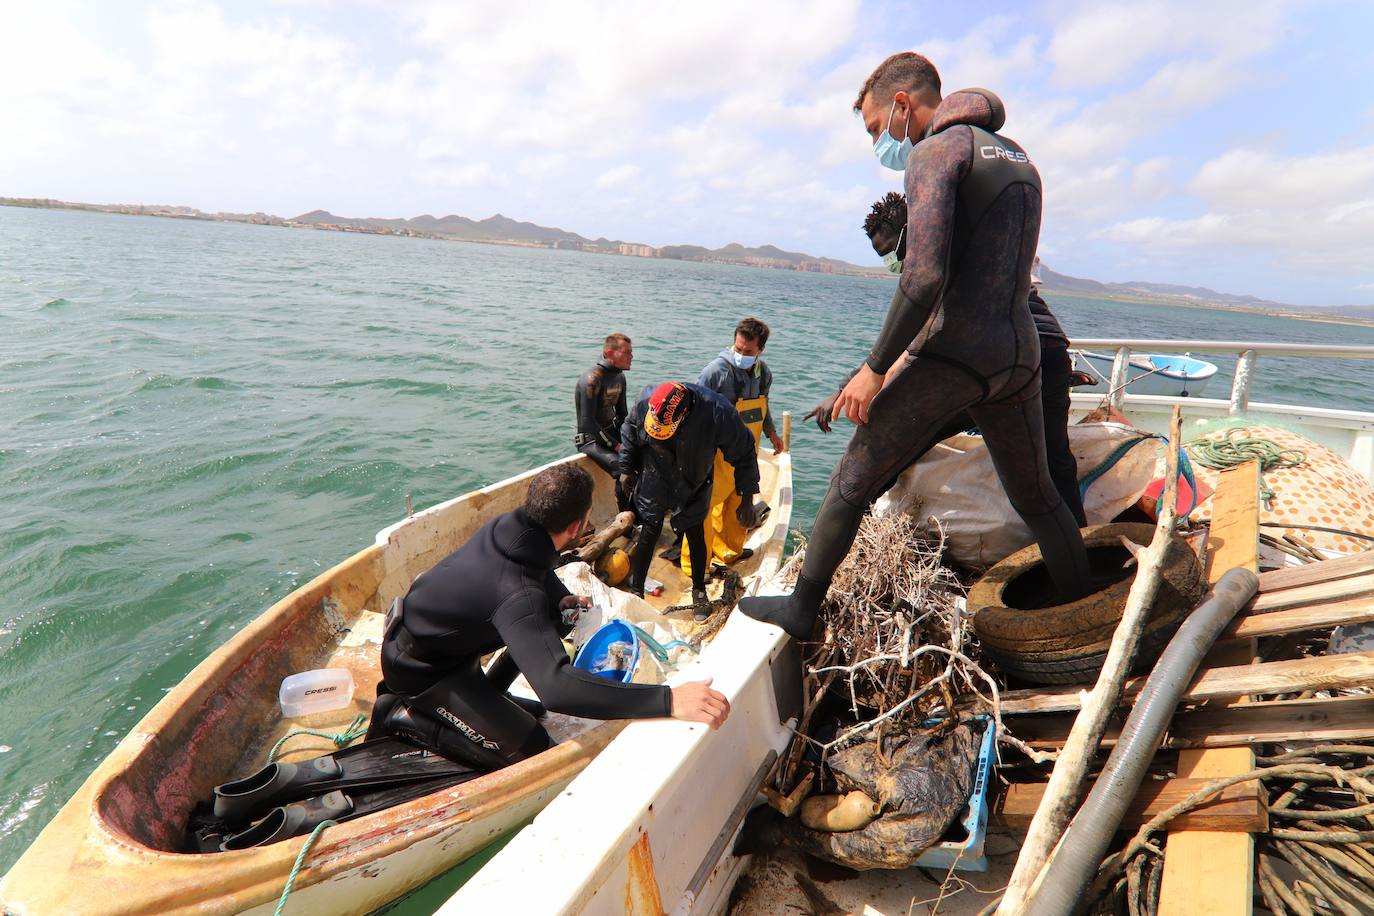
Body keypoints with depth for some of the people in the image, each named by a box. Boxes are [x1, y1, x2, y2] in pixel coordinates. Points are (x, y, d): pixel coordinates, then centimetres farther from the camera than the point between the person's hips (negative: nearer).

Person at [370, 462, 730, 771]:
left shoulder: (506, 526, -14)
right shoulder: (518, 594, -40)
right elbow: (555, 687, -52)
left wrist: (564, 602, -4)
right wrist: (669, 700, -56)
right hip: (418, 668, -8)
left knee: (561, 619, 8)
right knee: (530, 752, -11)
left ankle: (487, 694, 18)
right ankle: (404, 716, -1)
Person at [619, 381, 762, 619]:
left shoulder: (719, 414, -35)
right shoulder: (645, 403, -29)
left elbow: (743, 454, -19)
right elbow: (629, 433, -4)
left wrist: (747, 500, -14)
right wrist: (626, 469, 4)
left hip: (694, 489, 0)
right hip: (654, 483, 0)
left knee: (696, 535, 11)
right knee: (648, 534, 3)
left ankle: (699, 591, 32)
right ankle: (635, 591, 19)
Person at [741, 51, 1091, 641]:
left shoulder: (937, 152, -6)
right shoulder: (1018, 159, 21)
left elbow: (924, 277, -21)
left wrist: (874, 368, -16)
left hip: (955, 350, -8)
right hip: (1020, 354, 8)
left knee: (854, 480, 3)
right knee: (1036, 496, 21)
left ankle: (802, 609, 12)